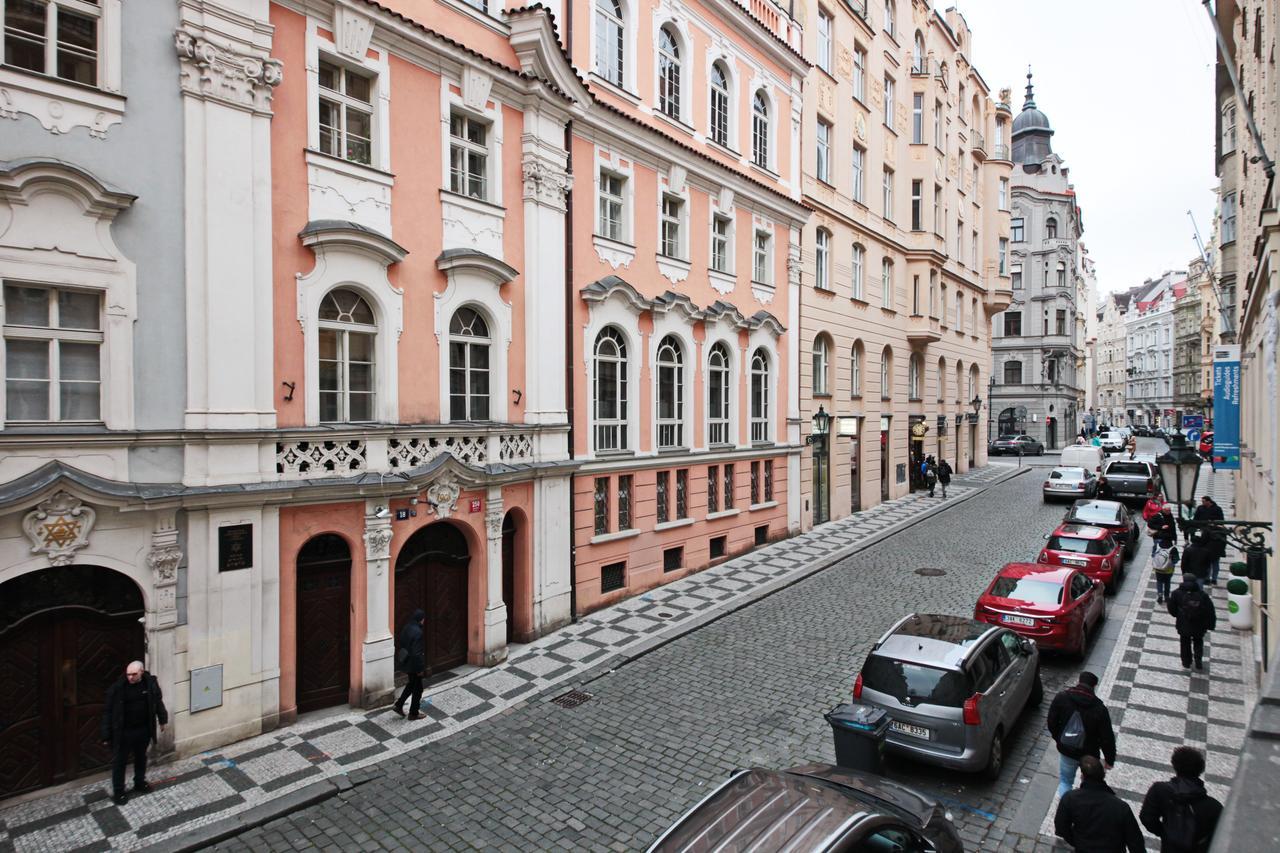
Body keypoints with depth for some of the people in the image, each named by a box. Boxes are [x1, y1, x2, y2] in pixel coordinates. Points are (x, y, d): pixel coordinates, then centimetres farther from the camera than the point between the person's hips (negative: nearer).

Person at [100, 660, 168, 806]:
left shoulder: (150, 683, -11)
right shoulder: (118, 688, -21)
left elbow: (158, 701, 5)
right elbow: (107, 711, -12)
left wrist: (162, 719, 12)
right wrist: (106, 735, -10)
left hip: (143, 730, 3)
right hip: (123, 732, -3)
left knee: (141, 757, 21)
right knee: (119, 761, 10)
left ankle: (139, 783, 41)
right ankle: (118, 792, 27)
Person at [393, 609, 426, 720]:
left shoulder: (405, 628, 0)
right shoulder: (417, 632, -27)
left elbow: (399, 644, 10)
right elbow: (417, 652, -26)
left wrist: (401, 660, 21)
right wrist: (419, 668, -16)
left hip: (405, 662, 8)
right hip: (413, 664, -8)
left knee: (411, 684, 27)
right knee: (417, 688, 9)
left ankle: (399, 705, 28)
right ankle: (413, 713, 20)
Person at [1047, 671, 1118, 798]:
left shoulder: (1061, 698, -14)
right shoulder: (1099, 709, -20)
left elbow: (1051, 723, -5)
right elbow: (1107, 738, -14)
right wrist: (1109, 759, 2)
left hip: (1066, 751, 1)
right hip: (1089, 755, -1)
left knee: (1065, 781, 19)